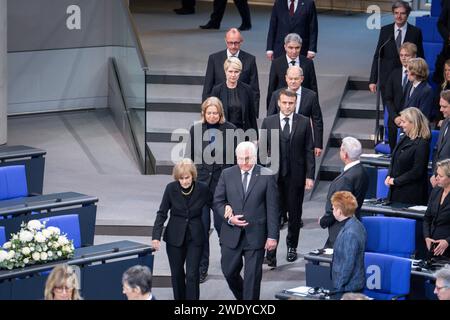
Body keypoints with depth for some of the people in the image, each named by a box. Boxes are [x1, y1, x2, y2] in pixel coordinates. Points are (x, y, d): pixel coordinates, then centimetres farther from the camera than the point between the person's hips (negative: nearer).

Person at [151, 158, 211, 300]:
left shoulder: (202, 189, -11)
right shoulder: (171, 188, -10)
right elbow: (162, 213, -4)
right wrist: (156, 236, -12)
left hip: (195, 237, -1)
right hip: (175, 237, 1)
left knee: (192, 275, -6)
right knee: (177, 274, 10)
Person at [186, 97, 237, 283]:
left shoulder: (230, 130, -2)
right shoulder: (195, 130, 3)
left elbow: (236, 158, 2)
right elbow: (190, 156, 8)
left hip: (223, 182, -2)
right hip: (200, 182, 2)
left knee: (220, 223, -1)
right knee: (201, 225, 3)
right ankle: (202, 267, 13)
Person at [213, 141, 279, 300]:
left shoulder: (266, 176, -4)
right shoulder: (227, 174, 3)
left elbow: (272, 209, -4)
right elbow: (218, 201, 7)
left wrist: (272, 236, -8)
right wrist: (229, 218, -11)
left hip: (255, 235, -3)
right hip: (231, 234, 3)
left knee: (252, 276, 1)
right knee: (229, 272, 10)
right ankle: (242, 297, 36)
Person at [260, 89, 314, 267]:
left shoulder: (304, 122, 2)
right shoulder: (268, 122, 3)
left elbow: (309, 151, 2)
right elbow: (262, 149, 5)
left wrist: (309, 176, -2)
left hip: (296, 176, 1)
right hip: (273, 175, -1)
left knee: (295, 213, 11)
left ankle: (292, 246, 30)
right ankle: (271, 253, -8)